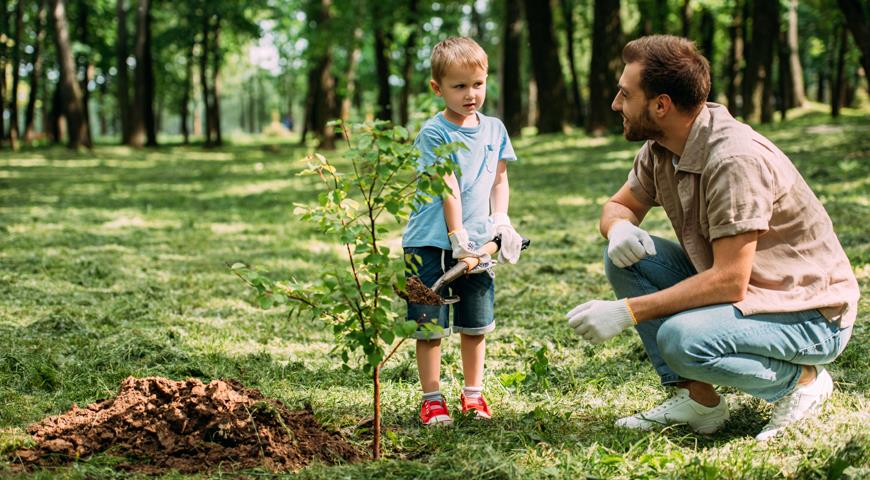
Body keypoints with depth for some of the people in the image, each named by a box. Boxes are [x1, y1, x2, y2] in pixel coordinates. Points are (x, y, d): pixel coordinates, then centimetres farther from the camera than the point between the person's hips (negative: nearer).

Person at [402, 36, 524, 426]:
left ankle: (473, 393, 25)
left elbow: (499, 179, 14)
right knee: (431, 326, 0)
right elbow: (449, 188, -15)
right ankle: (432, 399, 10)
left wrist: (501, 221, -1)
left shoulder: (494, 129, 8)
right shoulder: (434, 133, -10)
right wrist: (458, 238, -19)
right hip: (431, 244, -5)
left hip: (476, 244, 5)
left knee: (475, 324, 12)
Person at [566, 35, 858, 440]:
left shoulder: (735, 159, -28)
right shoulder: (660, 149, -1)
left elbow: (729, 282, -30)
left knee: (683, 339, -33)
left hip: (813, 315, -9)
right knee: (625, 255, -4)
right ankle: (696, 397, -1)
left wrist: (627, 312, -27)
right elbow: (619, 205, 15)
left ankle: (801, 380, -5)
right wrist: (620, 228, -12)